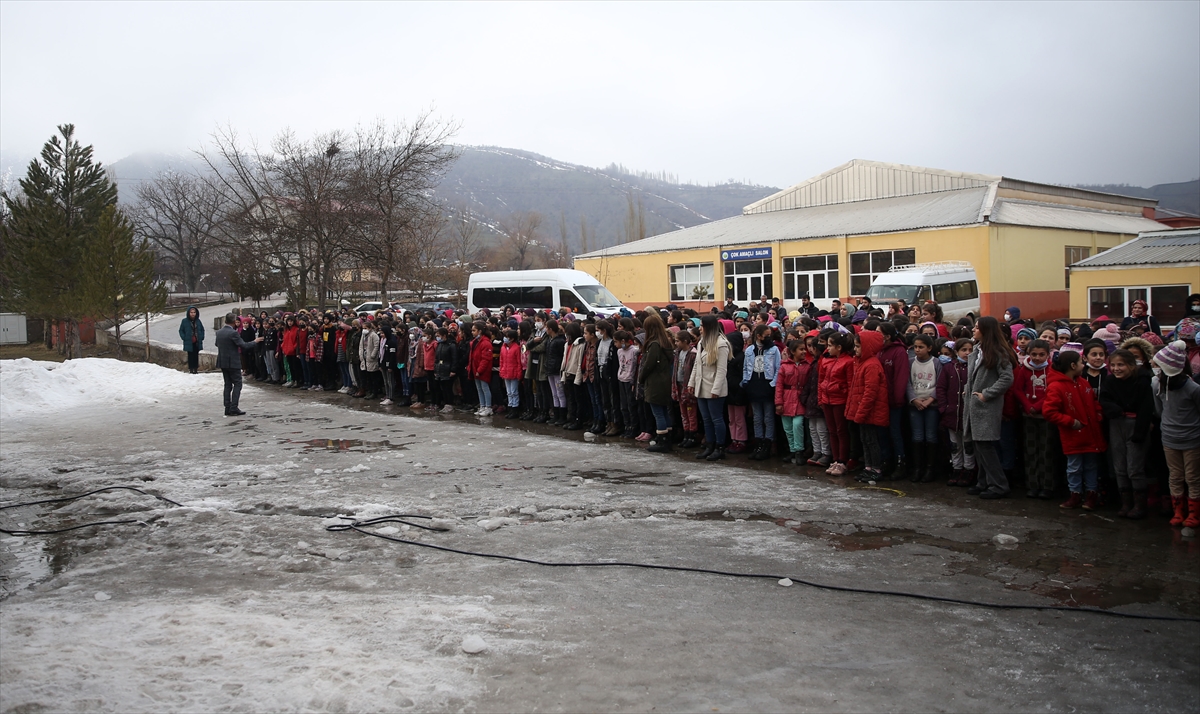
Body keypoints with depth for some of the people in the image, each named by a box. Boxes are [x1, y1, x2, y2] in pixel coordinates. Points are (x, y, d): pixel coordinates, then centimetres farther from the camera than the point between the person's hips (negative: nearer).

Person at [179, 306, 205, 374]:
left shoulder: (198, 321, 3)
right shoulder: (184, 321, -5)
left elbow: (202, 329, 14)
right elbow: (181, 331, 2)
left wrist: (201, 337, 2)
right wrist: (184, 338, -9)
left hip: (197, 342, 3)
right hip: (189, 343, -2)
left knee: (196, 355, 7)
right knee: (190, 356, 2)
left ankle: (195, 368, 14)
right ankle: (191, 368, 9)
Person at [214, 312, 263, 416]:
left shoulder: (219, 332, 5)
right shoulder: (233, 333, -17)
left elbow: (217, 344, 20)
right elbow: (244, 345, -18)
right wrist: (255, 341, -3)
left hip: (222, 362, 7)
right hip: (233, 362, -7)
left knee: (228, 385, 12)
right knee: (237, 384, -1)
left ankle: (228, 408, 10)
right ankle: (233, 408, -8)